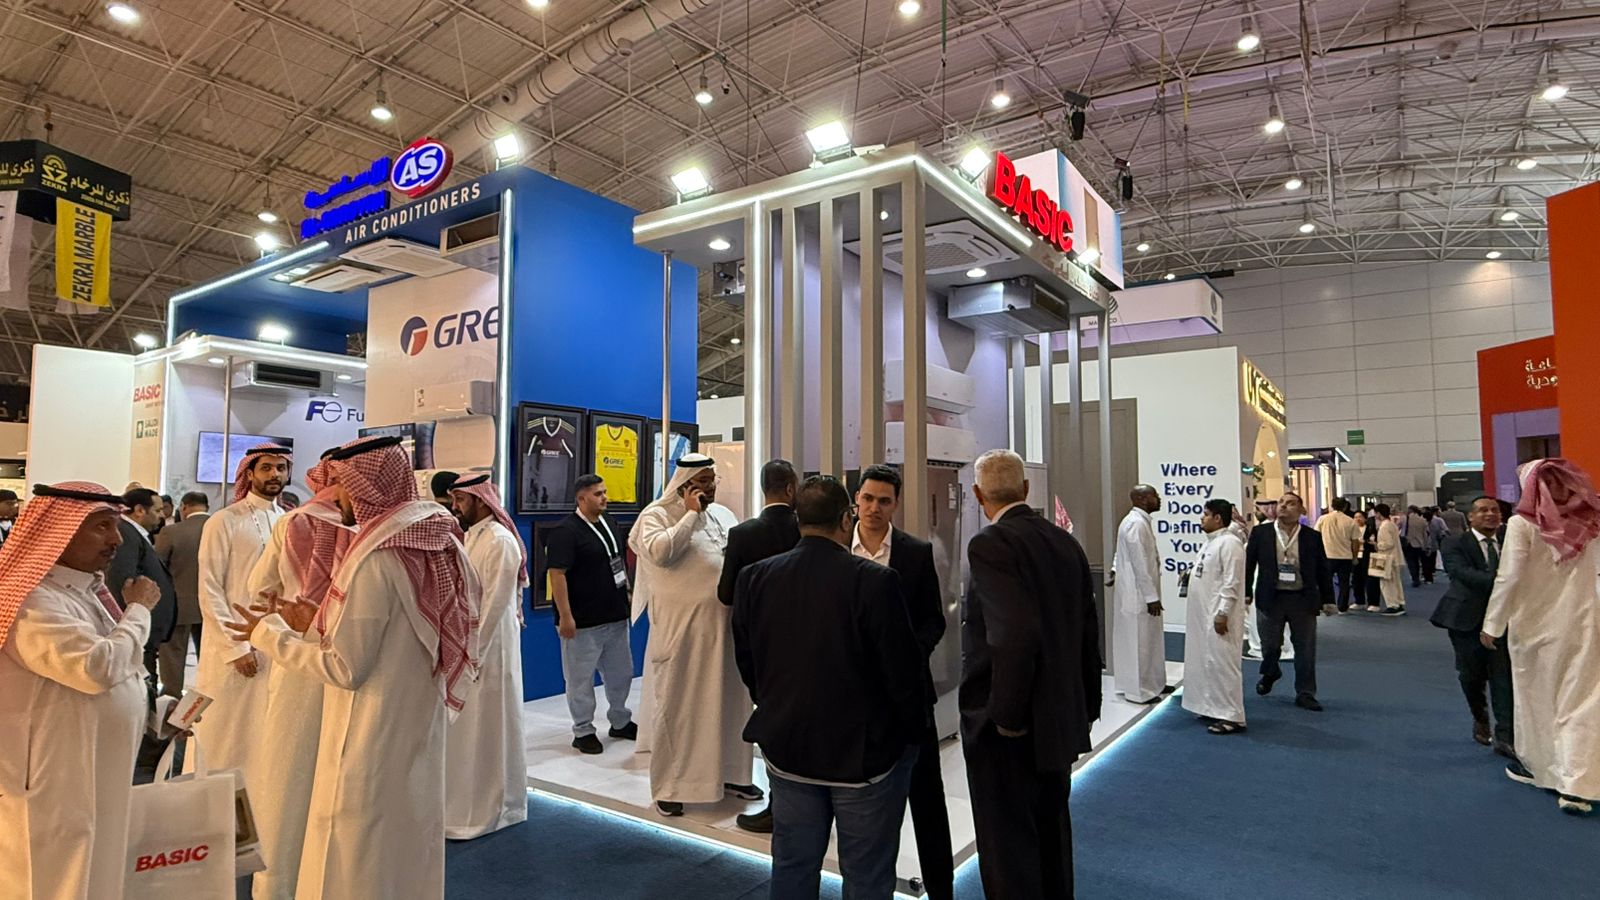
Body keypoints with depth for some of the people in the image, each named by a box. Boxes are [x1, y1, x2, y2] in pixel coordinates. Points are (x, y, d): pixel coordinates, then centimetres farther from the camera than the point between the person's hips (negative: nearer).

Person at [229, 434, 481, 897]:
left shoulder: (378, 557, -22)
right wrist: (316, 622, 13)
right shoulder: (431, 543, 5)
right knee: (406, 848, 21)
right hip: (416, 726, 8)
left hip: (372, 739, -8)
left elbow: (344, 667, -19)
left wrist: (269, 633, -7)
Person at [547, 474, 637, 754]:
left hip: (616, 616, 8)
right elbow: (557, 574, -19)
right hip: (583, 622, -8)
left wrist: (626, 595, 19)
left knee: (621, 673, 17)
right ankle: (583, 731, 20)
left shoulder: (609, 523, 10)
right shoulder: (565, 531, -14)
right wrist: (565, 616, -22)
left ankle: (620, 722, 33)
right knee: (581, 678, 5)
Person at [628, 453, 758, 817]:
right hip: (681, 629, -5)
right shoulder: (657, 515, -4)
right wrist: (691, 514, -17)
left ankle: (730, 772, 28)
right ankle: (669, 785, 16)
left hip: (726, 624, 6)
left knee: (729, 700, 13)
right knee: (677, 704, 4)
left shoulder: (722, 514, 12)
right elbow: (660, 552, -23)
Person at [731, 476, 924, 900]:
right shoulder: (874, 581, -21)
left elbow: (746, 663, 3)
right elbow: (903, 671, -15)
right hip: (866, 752, -4)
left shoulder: (754, 578, -6)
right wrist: (912, 732, 2)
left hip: (786, 748, 5)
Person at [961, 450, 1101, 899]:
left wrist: (1005, 716, -19)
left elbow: (1016, 636, -31)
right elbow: (1088, 631, 10)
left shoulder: (990, 544, -19)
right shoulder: (1066, 543, 4)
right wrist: (1086, 706, 19)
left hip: (1009, 730, -8)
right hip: (1060, 720, 8)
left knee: (1009, 844, 7)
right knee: (1051, 831, 24)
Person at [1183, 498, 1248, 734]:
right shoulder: (1209, 542, 15)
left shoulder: (1229, 543, -15)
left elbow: (1232, 582, -19)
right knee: (1206, 661, 15)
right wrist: (1191, 573, 9)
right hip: (1203, 614, 10)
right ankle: (1214, 708, 26)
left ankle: (1231, 717, 2)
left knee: (1221, 662, -6)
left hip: (1218, 615, -10)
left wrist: (1222, 613, -21)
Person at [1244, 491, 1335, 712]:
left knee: (1305, 649, 4)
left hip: (1303, 599, 0)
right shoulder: (1260, 533, -1)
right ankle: (1270, 673, 40)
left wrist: (1328, 600, 5)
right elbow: (1248, 564, 1)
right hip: (1271, 598, 0)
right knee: (1270, 645, 10)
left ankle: (1305, 694, 16)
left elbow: (1323, 571, 7)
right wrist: (1246, 594, -4)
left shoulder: (1312, 538, 2)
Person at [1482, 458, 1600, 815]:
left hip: (1536, 624, -3)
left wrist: (1492, 623, -6)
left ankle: (1537, 765, 27)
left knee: (1536, 695, 13)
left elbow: (1508, 577, -13)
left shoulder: (1523, 525, -13)